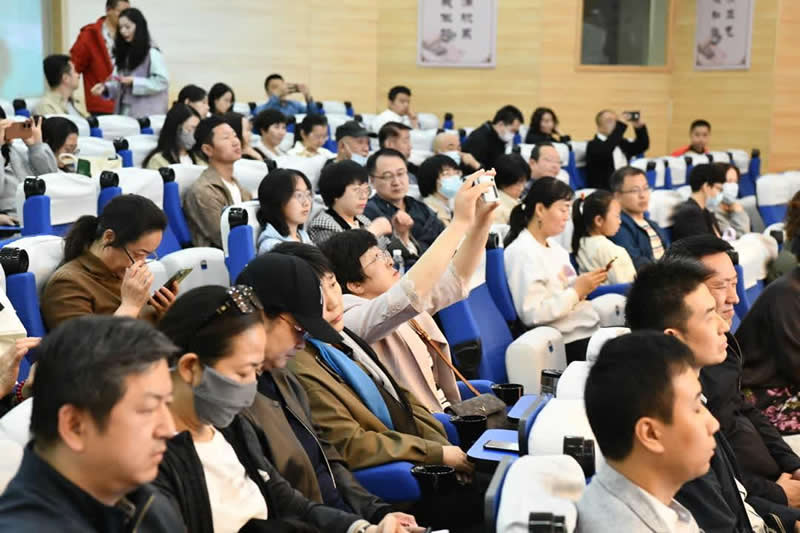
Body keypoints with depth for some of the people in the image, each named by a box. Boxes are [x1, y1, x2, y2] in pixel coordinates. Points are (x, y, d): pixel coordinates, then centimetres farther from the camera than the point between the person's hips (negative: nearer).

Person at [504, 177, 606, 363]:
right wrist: (577, 291, -16)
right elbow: (532, 313, -20)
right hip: (572, 341, -9)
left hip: (589, 329, 9)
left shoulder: (552, 245, 13)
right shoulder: (522, 252, -14)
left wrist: (586, 283, 1)